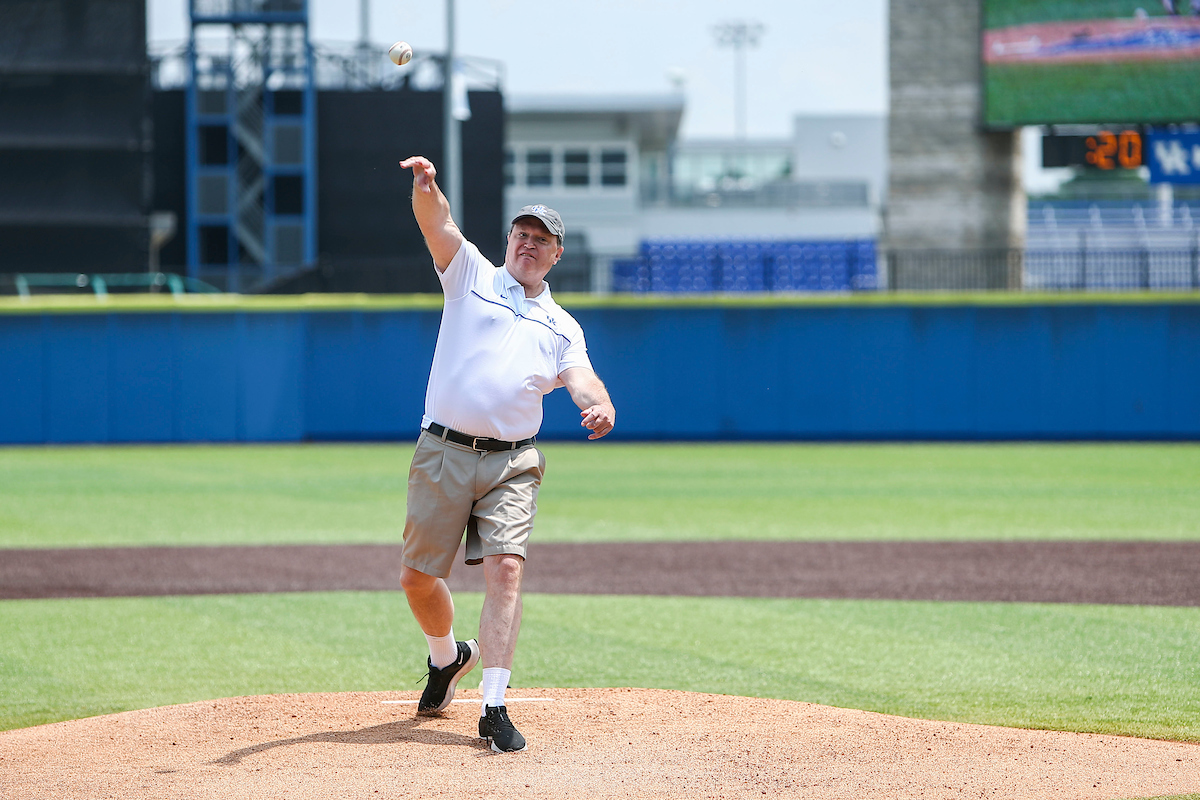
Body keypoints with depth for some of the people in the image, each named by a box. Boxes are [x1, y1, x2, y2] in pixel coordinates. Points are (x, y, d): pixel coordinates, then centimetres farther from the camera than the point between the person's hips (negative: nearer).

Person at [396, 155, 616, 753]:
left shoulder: (562, 328, 17)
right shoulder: (472, 277, 12)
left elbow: (581, 378, -2)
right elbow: (436, 223, -6)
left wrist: (600, 406, -27)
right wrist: (426, 188, -29)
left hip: (511, 464, 0)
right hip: (442, 455, 0)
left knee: (505, 570, -16)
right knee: (418, 578, 3)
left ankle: (493, 709, -18)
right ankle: (448, 657, 34)